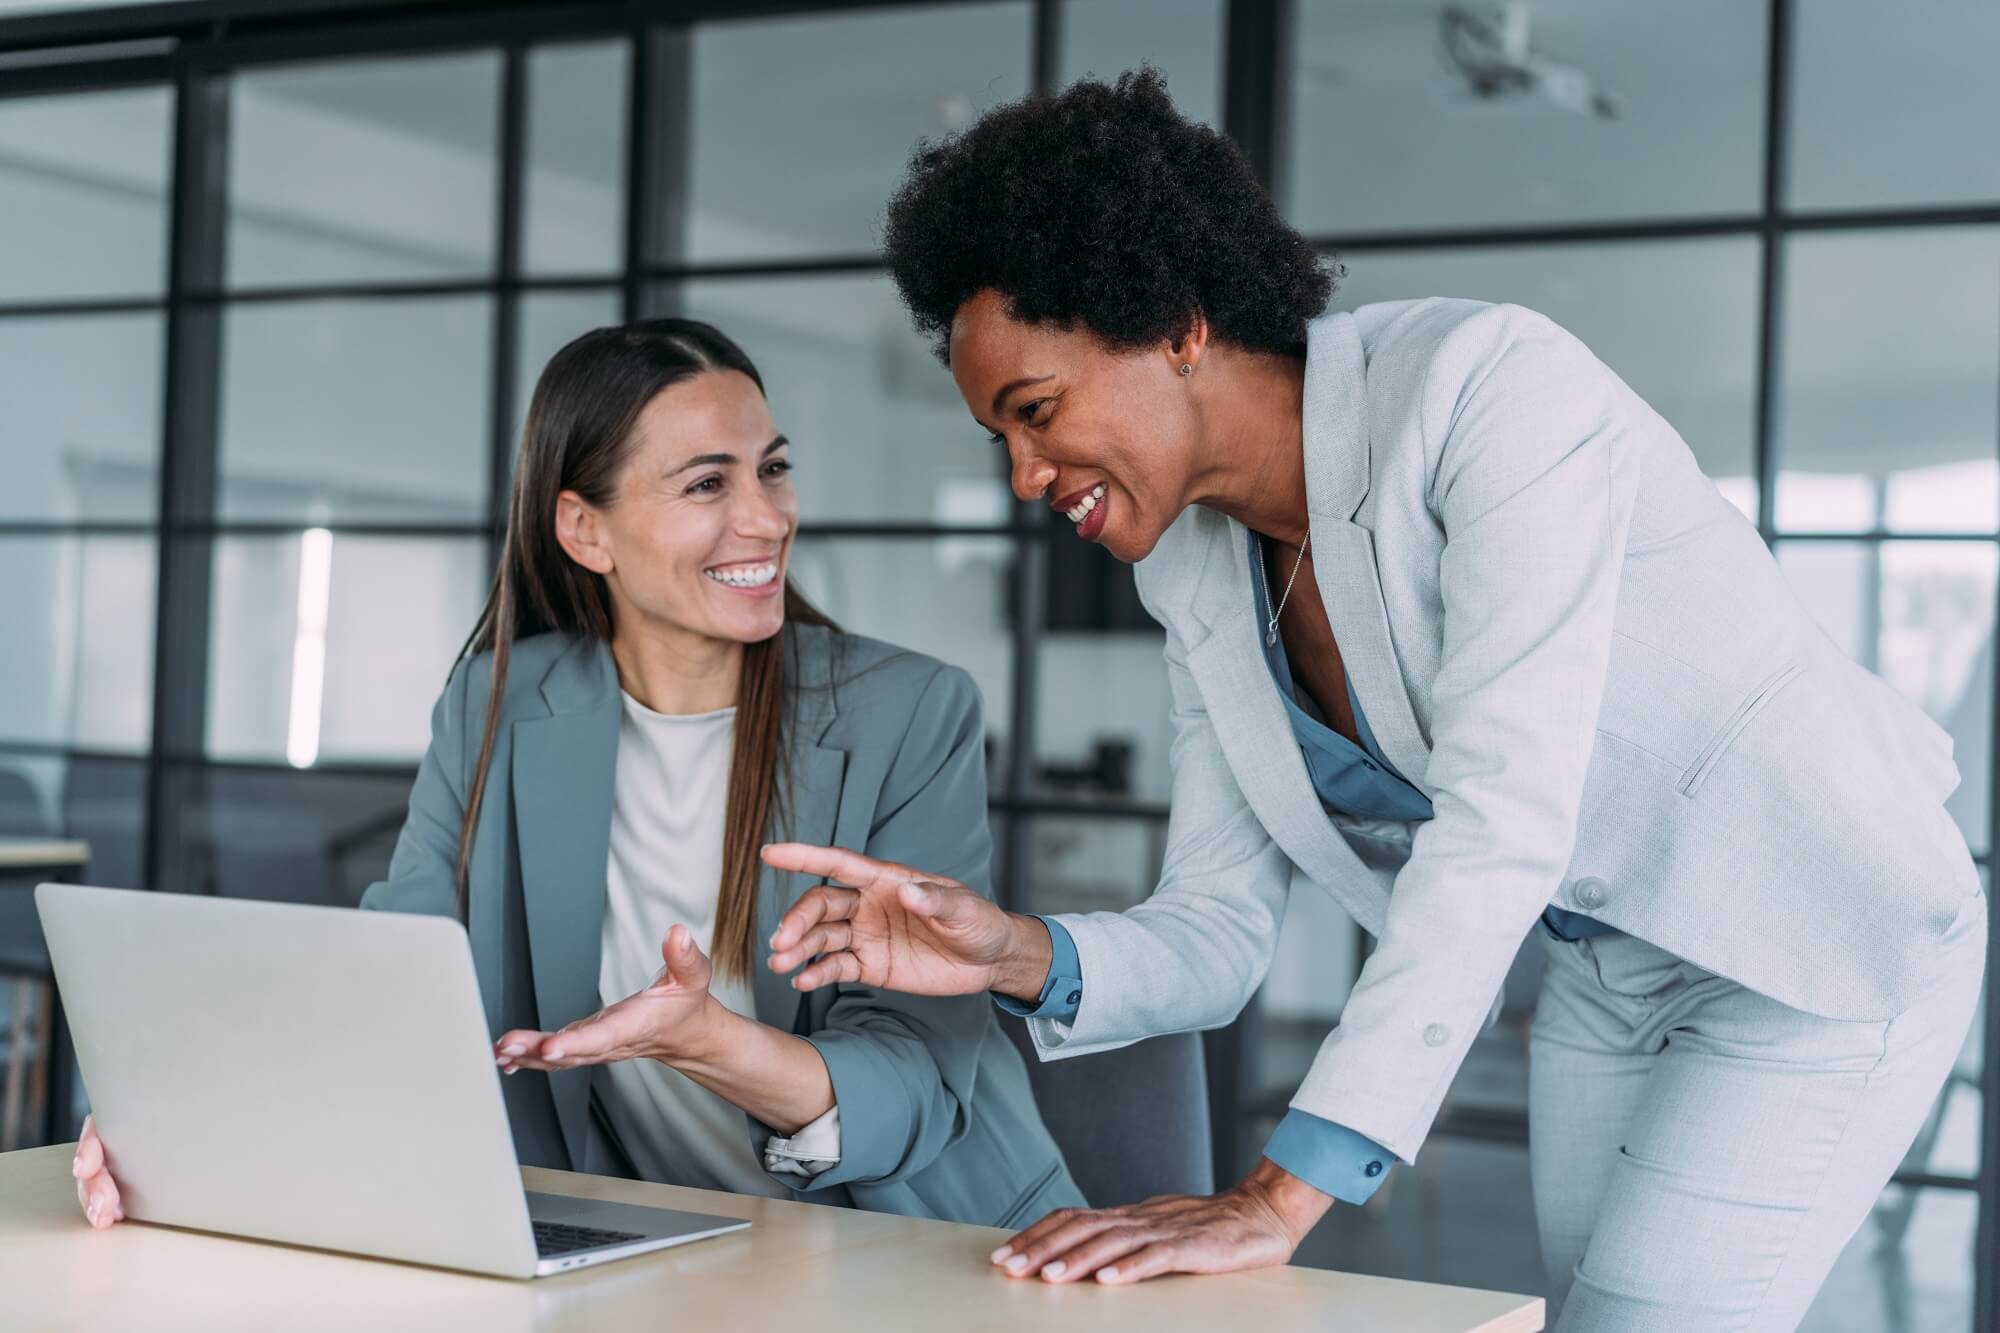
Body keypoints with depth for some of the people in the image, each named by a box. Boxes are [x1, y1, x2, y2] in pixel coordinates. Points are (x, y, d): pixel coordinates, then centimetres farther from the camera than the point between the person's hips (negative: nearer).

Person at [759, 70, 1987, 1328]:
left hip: (1824, 944, -7)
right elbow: (1216, 938, -3)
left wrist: (1285, 1196, -39)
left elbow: (1502, 812, -36)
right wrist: (1023, 958, -25)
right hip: (1607, 975, 7)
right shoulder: (1201, 580, -4)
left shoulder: (1487, 382, -27)